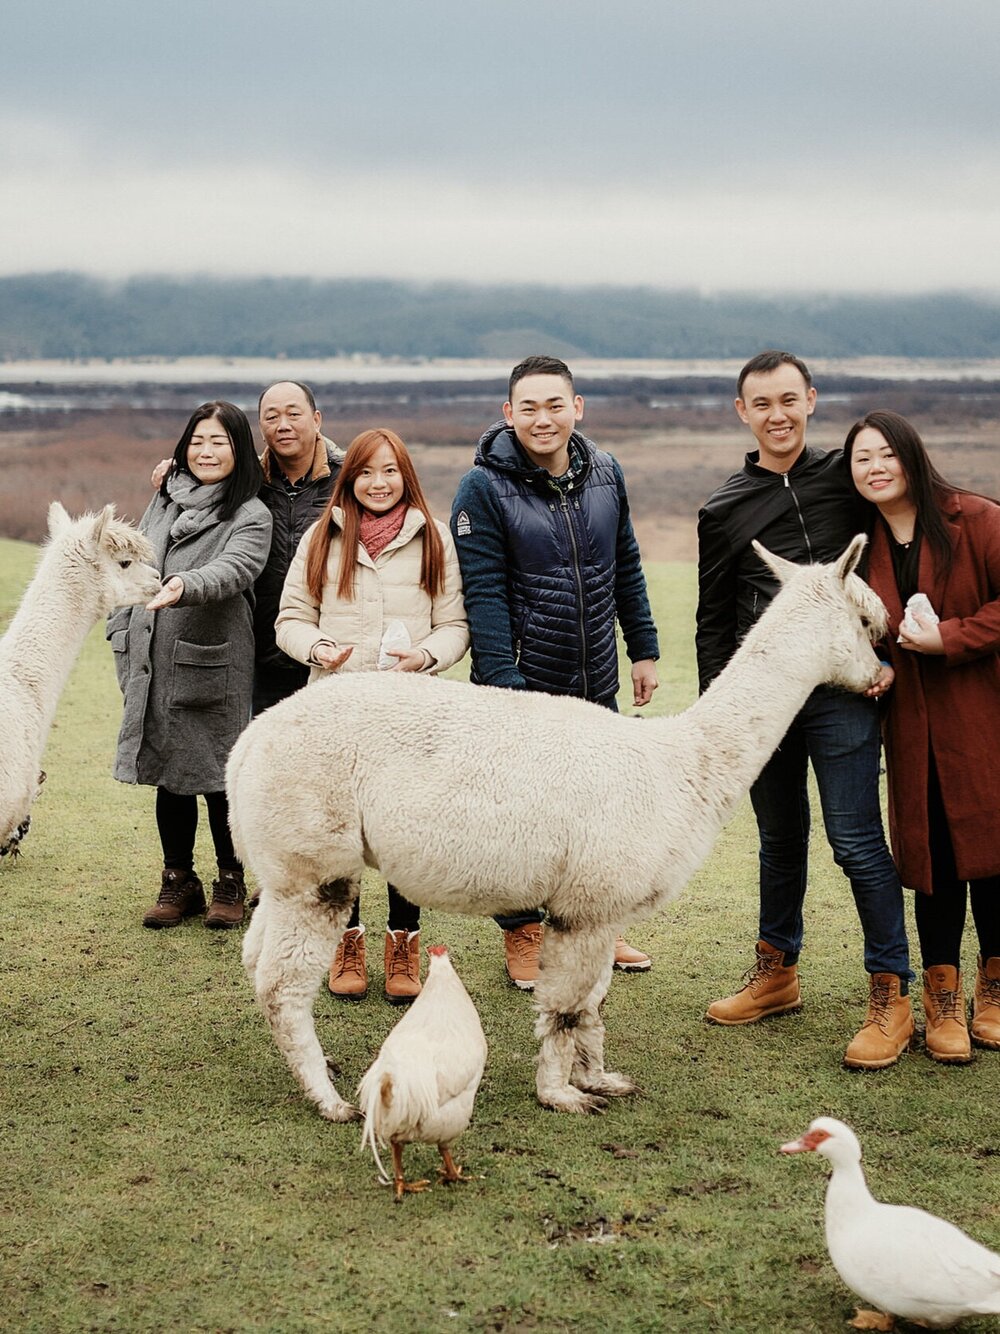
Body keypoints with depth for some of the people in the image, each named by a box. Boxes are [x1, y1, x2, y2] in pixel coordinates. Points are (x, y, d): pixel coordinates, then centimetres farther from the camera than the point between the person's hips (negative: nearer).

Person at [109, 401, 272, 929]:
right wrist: (123, 636, 12)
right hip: (154, 663, 5)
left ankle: (230, 882, 19)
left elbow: (231, 571, -24)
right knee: (168, 775, 11)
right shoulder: (164, 500, 13)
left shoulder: (251, 516, -5)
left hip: (213, 666, -5)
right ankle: (178, 882, 24)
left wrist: (186, 586, -43)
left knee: (218, 776, 2)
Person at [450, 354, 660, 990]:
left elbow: (626, 568, 11)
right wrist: (503, 684, -20)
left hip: (596, 681, 5)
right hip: (522, 683, -5)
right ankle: (523, 933, 22)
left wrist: (644, 650, 10)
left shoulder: (605, 473, 2)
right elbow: (484, 592, -16)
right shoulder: (485, 486, -13)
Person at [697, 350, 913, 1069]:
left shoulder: (849, 477, 3)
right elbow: (713, 621, 14)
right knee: (780, 842, 15)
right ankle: (777, 973, 30)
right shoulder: (724, 510, 10)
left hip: (843, 694, -3)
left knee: (858, 843, -5)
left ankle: (892, 995, 5)